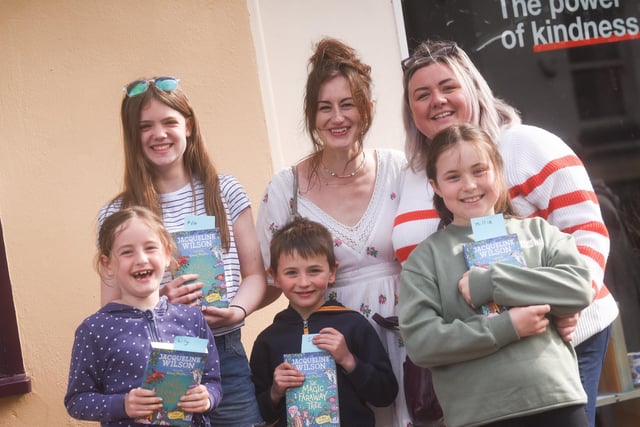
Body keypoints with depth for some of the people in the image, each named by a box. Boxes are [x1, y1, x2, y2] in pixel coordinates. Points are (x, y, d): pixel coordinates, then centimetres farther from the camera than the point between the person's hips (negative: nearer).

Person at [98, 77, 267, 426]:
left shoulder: (225, 192, 4)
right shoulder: (117, 215, 1)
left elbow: (255, 274, 6)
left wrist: (236, 311, -14)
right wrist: (159, 301, -17)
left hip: (225, 357, 1)